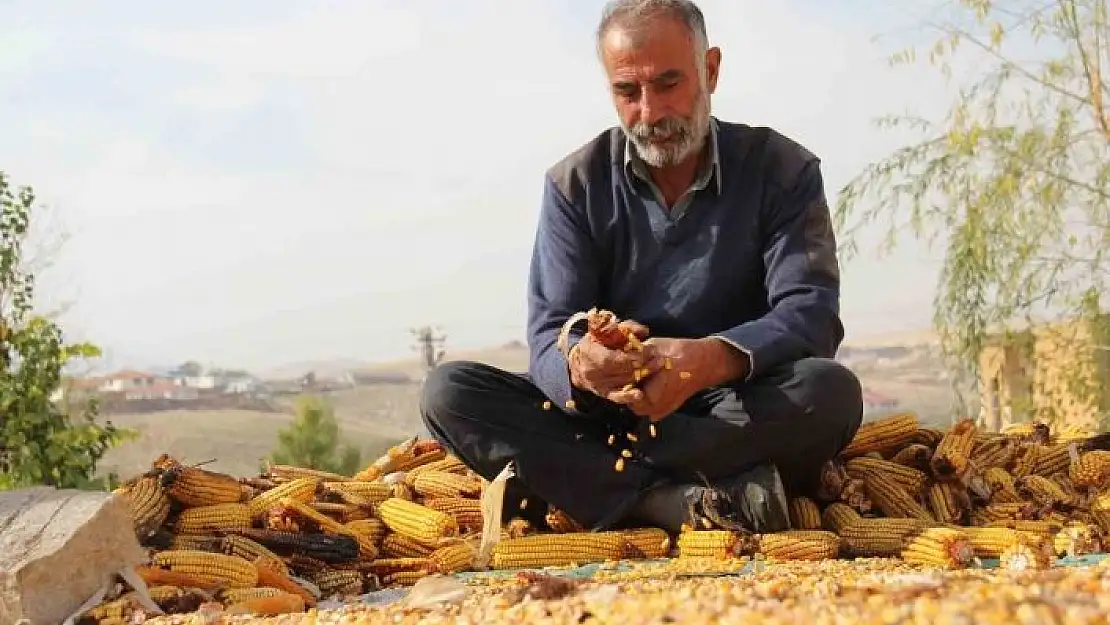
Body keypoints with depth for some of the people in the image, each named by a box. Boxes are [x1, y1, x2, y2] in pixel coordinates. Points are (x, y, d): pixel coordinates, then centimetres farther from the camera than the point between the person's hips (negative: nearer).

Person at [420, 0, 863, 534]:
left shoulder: (784, 171, -2)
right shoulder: (574, 185, 1)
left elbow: (811, 313, -15)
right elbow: (548, 338, -7)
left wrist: (714, 360, -37)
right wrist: (579, 367, -34)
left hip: (741, 419, -1)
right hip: (603, 413, 2)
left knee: (831, 392, -33)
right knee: (448, 391, -20)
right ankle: (679, 503, -33)